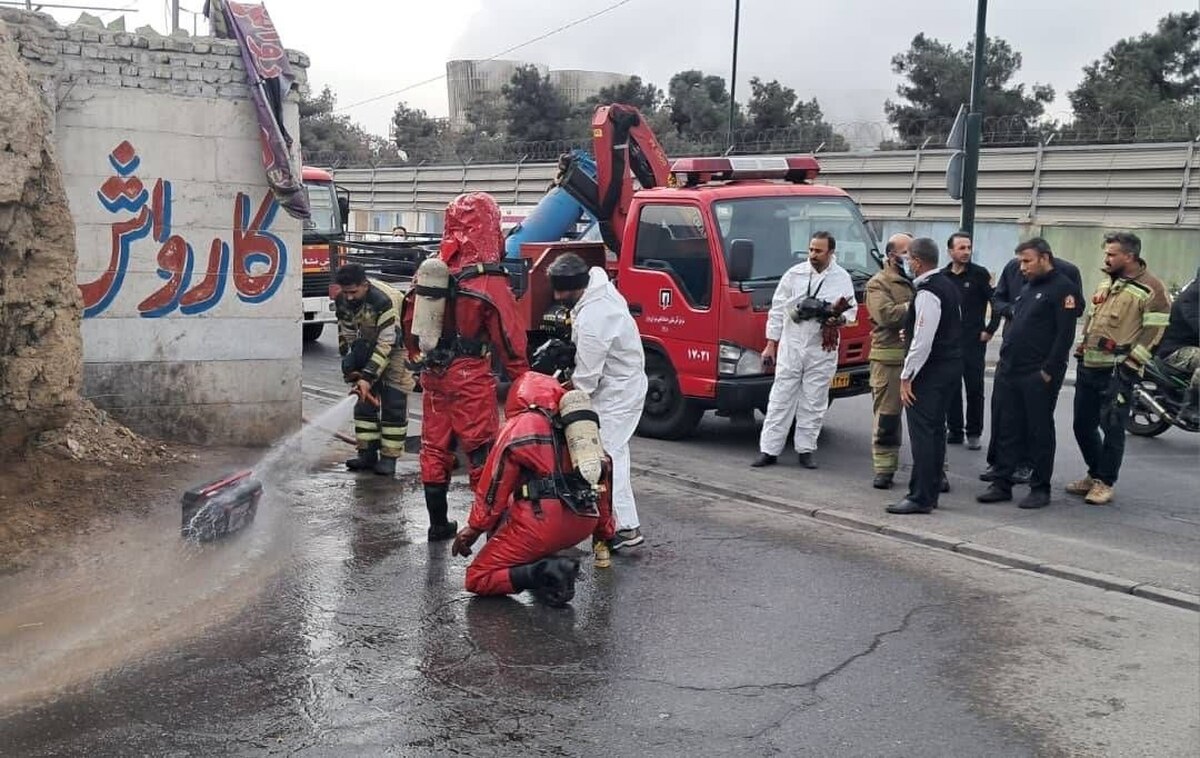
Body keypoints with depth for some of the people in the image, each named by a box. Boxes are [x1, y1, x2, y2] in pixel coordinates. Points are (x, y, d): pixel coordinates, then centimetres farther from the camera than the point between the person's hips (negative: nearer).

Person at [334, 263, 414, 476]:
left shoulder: (385, 301, -34)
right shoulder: (342, 301, -12)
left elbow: (387, 343, -32)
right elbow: (346, 335, 3)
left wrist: (368, 376, -34)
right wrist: (349, 366, -5)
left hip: (397, 345, -7)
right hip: (370, 344, 7)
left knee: (393, 404, -9)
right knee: (365, 400, 5)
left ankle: (389, 457, -4)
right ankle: (367, 453, 12)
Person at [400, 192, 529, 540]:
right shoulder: (489, 282, -16)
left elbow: (408, 319, 12)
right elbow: (508, 337, -14)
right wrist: (522, 377, -3)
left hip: (433, 376, 6)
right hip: (470, 378, -6)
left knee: (435, 448, 14)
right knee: (482, 451, 0)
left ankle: (438, 523, 23)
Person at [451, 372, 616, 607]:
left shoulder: (519, 426, 3)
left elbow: (495, 484, -1)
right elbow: (604, 477, 26)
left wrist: (474, 528, 8)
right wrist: (605, 531, 35)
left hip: (543, 520, -7)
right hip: (584, 524, 7)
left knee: (477, 579, 4)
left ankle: (544, 573, -17)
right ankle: (542, 569, 10)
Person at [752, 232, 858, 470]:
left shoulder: (842, 279, 3)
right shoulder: (794, 274, 3)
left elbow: (851, 309, 10)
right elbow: (778, 309, 6)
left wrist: (839, 319, -14)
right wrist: (771, 344, 3)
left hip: (822, 350, 0)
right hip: (791, 345, 0)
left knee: (814, 402, 6)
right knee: (780, 399, 0)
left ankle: (805, 450, 17)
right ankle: (768, 450, 3)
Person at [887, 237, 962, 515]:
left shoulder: (927, 293, -18)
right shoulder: (947, 285, 14)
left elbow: (923, 341, -22)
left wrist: (907, 377, -17)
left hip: (931, 370, -10)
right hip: (951, 364, 10)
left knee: (922, 432, -7)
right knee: (935, 430, 15)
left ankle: (921, 498, -5)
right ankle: (931, 490, 23)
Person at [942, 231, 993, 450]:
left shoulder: (980, 274, -3)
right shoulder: (942, 276, 7)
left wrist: (990, 330, -5)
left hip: (974, 342, -3)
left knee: (975, 389, 1)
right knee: (950, 388, 7)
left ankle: (974, 433, 9)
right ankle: (954, 430, 17)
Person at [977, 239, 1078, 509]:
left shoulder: (1063, 289, -7)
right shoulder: (1028, 288, 19)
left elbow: (1065, 334, -15)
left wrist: (1048, 371, -18)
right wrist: (1004, 360, 14)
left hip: (1038, 376, -8)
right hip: (1010, 372, 8)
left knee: (1040, 432, 1)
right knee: (1008, 430, 9)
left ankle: (1040, 488, 9)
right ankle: (1002, 484, 14)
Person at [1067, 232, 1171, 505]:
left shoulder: (1151, 289, -10)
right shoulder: (1108, 280, 14)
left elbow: (1153, 332, -13)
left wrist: (1130, 365, -16)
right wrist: (1081, 348, 19)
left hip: (1116, 370, -8)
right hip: (1088, 366, 8)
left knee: (1112, 428, -4)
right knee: (1083, 425, 13)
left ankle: (1105, 483, 6)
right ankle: (1094, 474, 28)